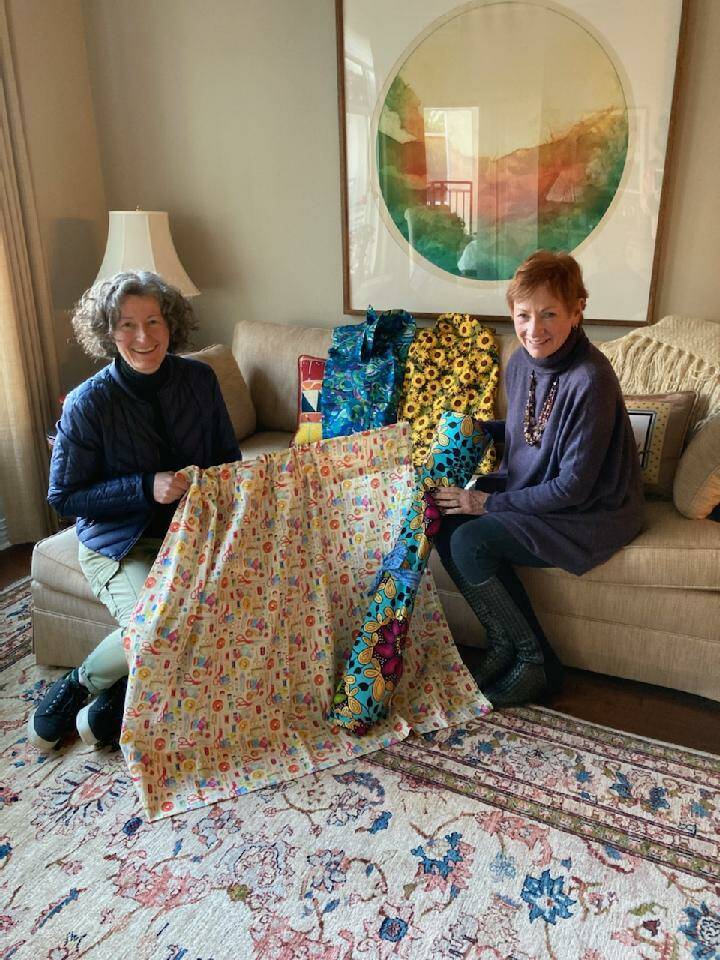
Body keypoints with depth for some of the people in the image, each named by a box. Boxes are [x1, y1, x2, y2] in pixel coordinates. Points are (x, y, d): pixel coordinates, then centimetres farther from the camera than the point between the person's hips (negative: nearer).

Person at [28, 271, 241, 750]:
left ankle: (118, 697, 1)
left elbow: (228, 456, 12)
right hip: (120, 542, -4)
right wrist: (147, 488, -20)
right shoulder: (88, 403, -12)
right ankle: (82, 682, 8)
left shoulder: (200, 379, -2)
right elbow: (64, 497, -7)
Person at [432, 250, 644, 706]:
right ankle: (505, 645, 6)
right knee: (448, 521, -8)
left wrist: (491, 503, -18)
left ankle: (537, 663, 0)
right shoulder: (522, 362, -2)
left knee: (471, 543, -22)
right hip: (530, 488, 8)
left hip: (593, 512, -8)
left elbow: (573, 486, -23)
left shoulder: (590, 381, -26)